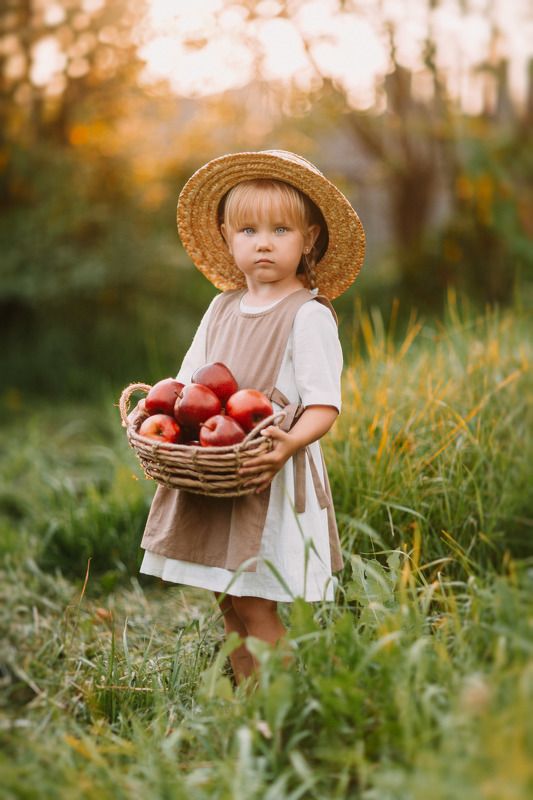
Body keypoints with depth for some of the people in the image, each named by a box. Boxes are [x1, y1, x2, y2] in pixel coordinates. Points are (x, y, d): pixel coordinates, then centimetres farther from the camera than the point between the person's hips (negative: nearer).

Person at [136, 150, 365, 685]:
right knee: (228, 602, 11)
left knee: (254, 604, -7)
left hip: (270, 476, -6)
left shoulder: (309, 316, -8)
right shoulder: (223, 308, 13)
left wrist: (289, 444, -31)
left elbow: (324, 405, -13)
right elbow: (189, 382, 18)